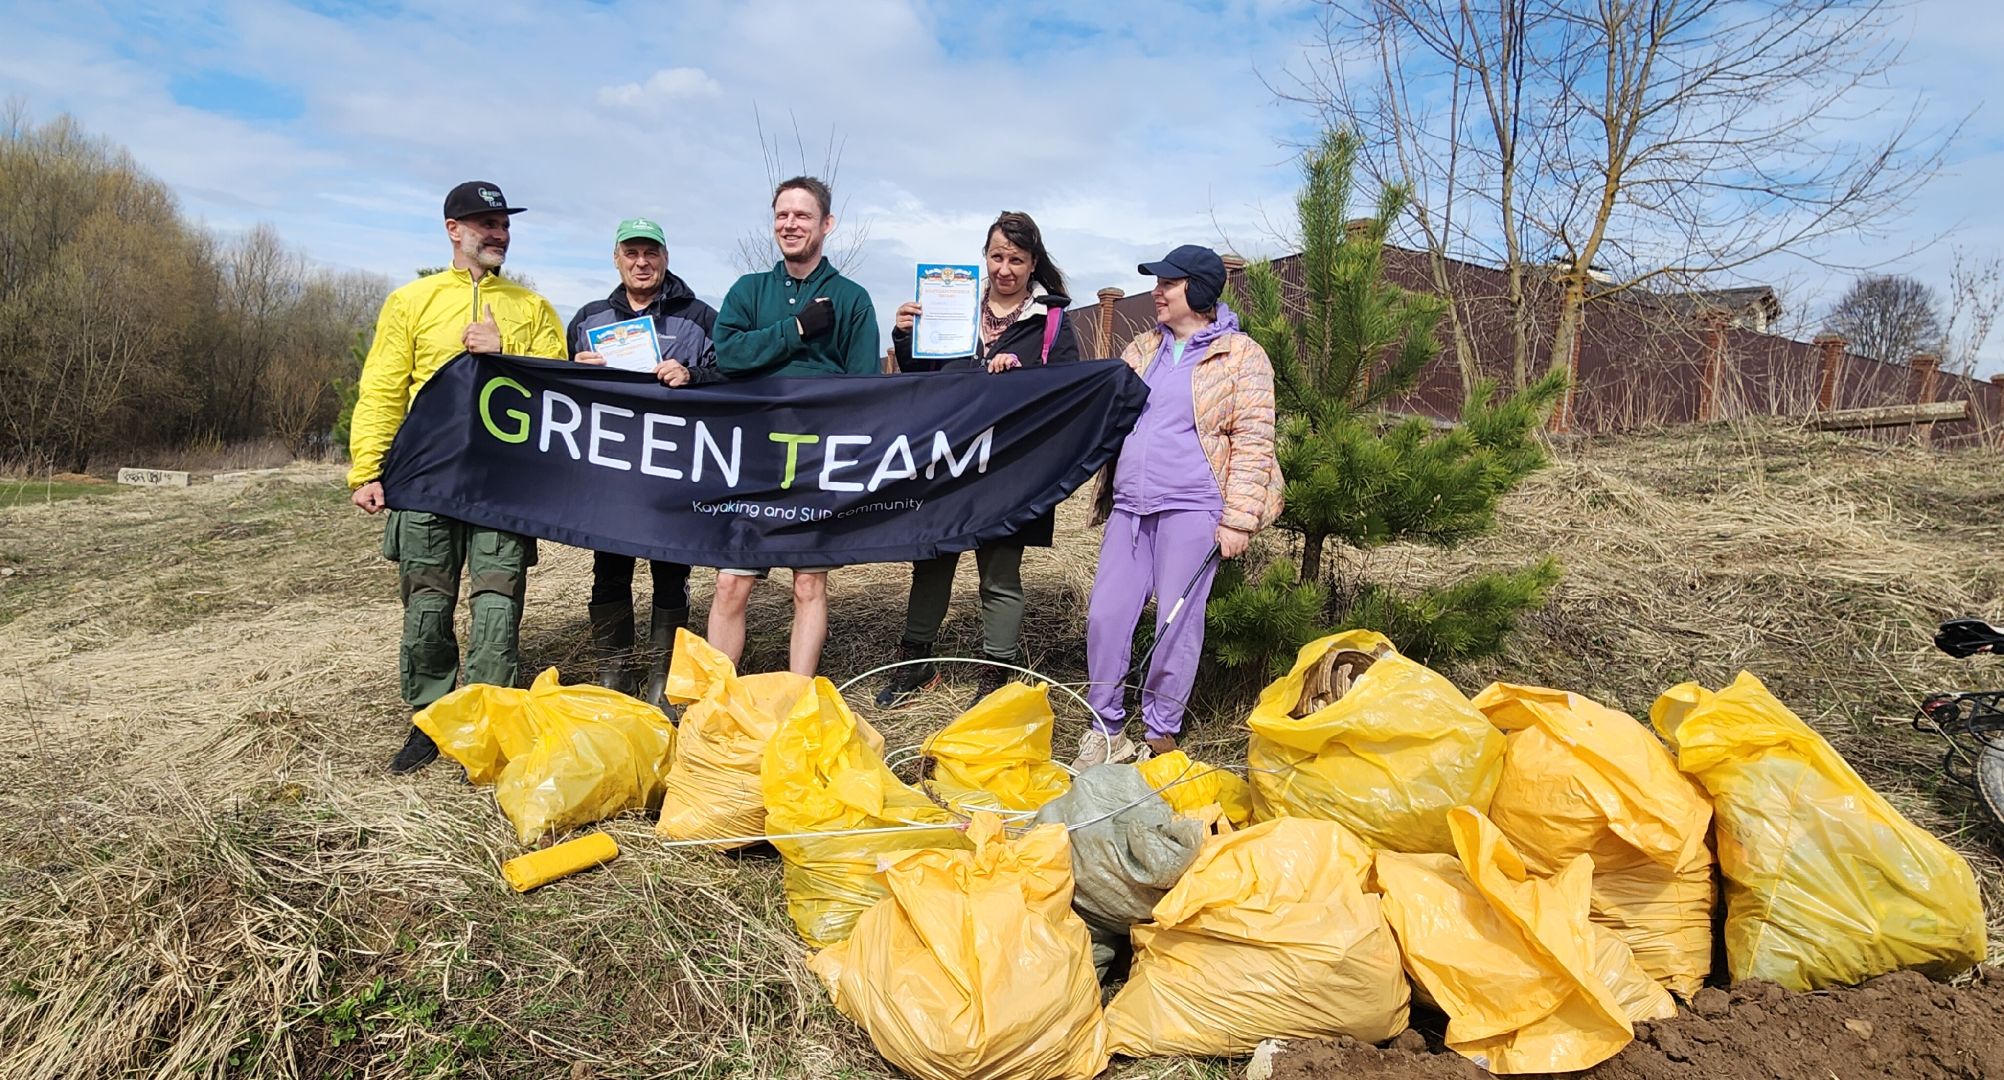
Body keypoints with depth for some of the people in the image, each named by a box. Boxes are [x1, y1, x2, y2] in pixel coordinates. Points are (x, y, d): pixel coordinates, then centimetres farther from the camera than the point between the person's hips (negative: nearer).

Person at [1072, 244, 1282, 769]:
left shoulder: (1240, 356, 0)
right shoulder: (1142, 350, 17)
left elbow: (1253, 441, -4)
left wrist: (1238, 518, -12)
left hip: (1191, 509, -5)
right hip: (1129, 507, 5)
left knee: (1178, 623, -2)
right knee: (1105, 614, 0)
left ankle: (1160, 733, 14)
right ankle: (1106, 730, 13)